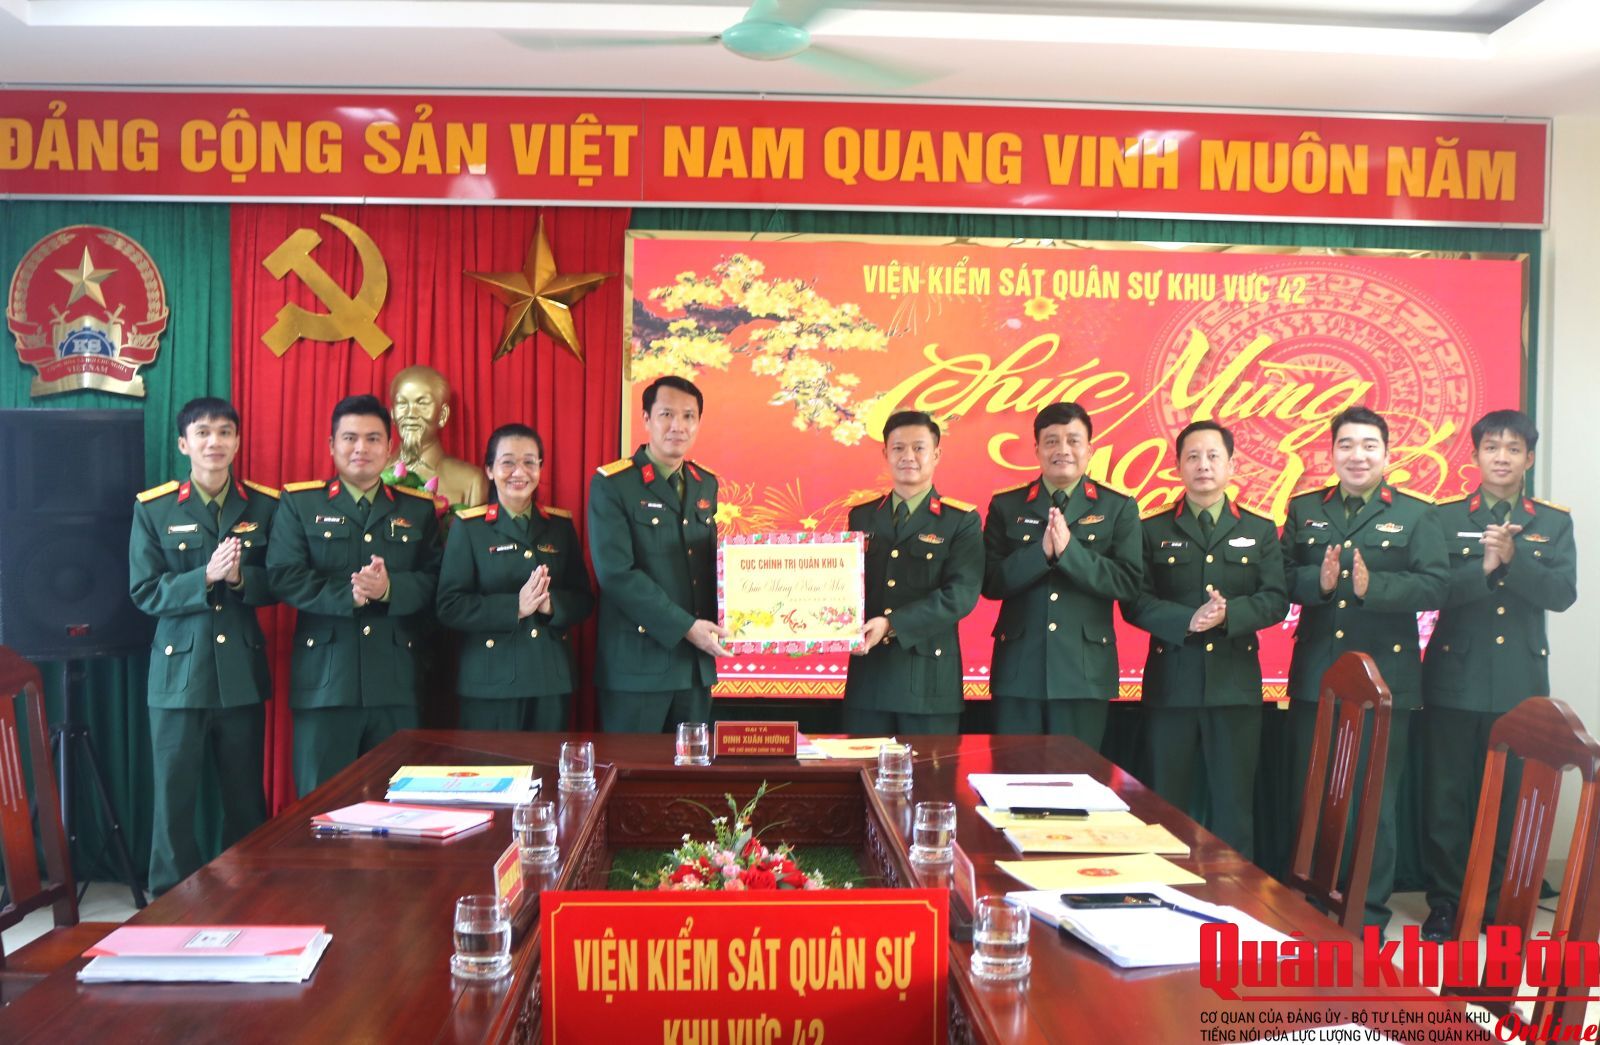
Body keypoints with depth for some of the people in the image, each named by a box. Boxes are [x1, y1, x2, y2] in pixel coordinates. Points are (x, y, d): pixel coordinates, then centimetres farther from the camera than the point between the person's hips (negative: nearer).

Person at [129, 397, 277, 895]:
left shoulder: (265, 505, 4)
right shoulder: (153, 509, 1)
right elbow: (144, 592, -4)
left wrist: (240, 578, -17)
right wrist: (205, 577, -19)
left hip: (243, 671, 1)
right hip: (179, 671, -1)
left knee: (245, 794, 9)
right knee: (174, 794, 4)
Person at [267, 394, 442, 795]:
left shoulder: (418, 509, 11)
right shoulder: (300, 502, 6)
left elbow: (433, 582, 1)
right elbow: (284, 576, -6)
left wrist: (389, 588, -19)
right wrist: (347, 593, -19)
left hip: (395, 683, 2)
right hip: (324, 681, -1)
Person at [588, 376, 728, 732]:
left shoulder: (706, 484, 11)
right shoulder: (611, 484, -8)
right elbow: (616, 573, -16)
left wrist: (712, 628, 0)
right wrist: (685, 627, -17)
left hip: (697, 662, 6)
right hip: (636, 662, -5)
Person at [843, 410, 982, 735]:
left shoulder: (961, 520, -1)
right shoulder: (861, 517, 12)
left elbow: (962, 593, -12)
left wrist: (891, 624, -21)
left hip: (929, 676, -3)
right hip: (867, 672, 3)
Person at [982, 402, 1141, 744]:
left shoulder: (1119, 508, 4)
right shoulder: (1006, 506, 6)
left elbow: (1129, 583, -6)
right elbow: (990, 582, -2)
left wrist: (1070, 551, -19)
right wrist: (1041, 551, -17)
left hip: (1085, 672, 0)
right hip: (1018, 670, 1)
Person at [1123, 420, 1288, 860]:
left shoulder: (1260, 531, 10)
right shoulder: (1153, 531, 6)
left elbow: (1276, 600, 0)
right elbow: (1134, 602, -3)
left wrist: (1229, 613, -18)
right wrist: (1185, 620, -20)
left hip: (1236, 686, 1)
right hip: (1171, 684, 0)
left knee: (1234, 801, 5)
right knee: (1166, 802, 6)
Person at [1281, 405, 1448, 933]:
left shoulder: (1415, 514, 1)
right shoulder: (1304, 510, 8)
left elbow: (1434, 586, -10)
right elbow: (1282, 578, 0)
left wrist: (1373, 586, -25)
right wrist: (1318, 581, -19)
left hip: (1385, 680, -2)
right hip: (1314, 677, 2)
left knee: (1375, 800, 7)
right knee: (1307, 795, 10)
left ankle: (1370, 909, 21)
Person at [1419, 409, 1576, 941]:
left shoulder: (1554, 523, 7)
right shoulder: (1444, 518, 3)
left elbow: (1563, 593, -6)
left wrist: (1513, 557, -19)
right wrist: (1482, 568, -21)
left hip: (1521, 683, 1)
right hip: (1455, 678, -1)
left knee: (1511, 796, 6)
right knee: (1446, 795, 3)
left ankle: (1499, 900, 21)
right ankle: (1445, 901, 15)